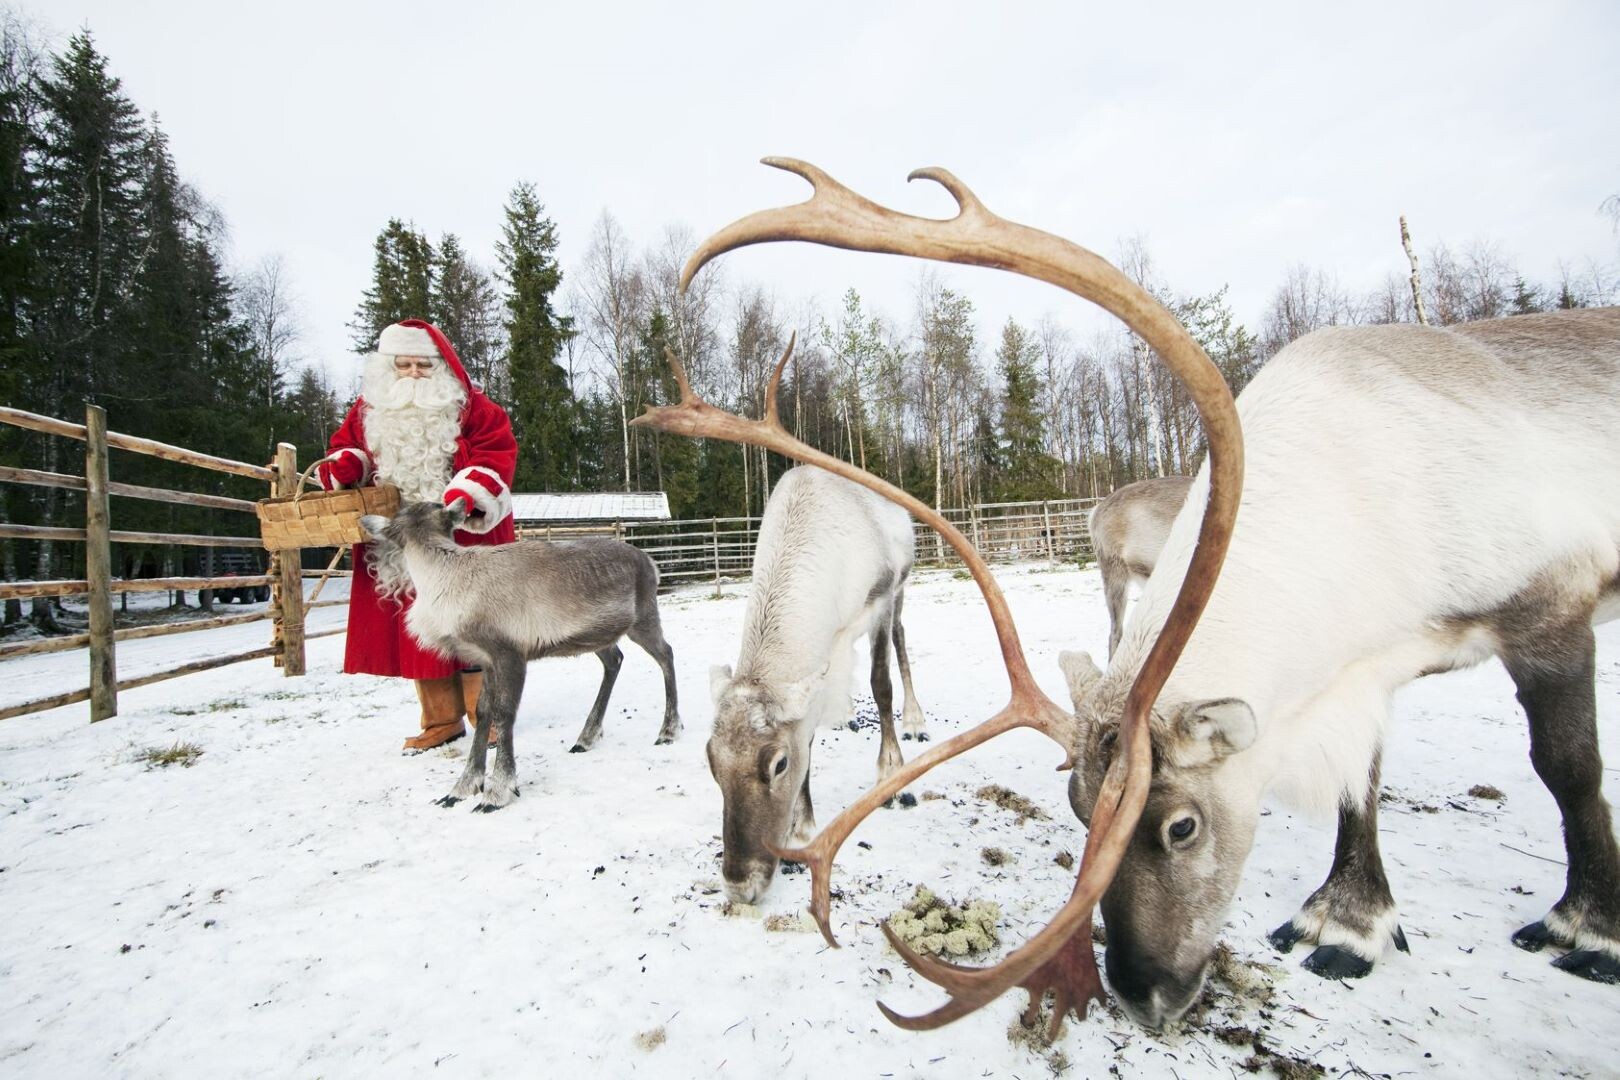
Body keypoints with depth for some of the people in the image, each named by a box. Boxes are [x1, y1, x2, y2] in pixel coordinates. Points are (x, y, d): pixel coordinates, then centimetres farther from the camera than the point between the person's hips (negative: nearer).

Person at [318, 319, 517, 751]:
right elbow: (346, 448, 17)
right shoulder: (368, 410, 12)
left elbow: (496, 456, -11)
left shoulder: (473, 408, -2)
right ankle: (441, 719, 19)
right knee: (417, 632, 7)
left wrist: (468, 493, -28)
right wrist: (345, 465, -7)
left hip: (463, 543, -4)